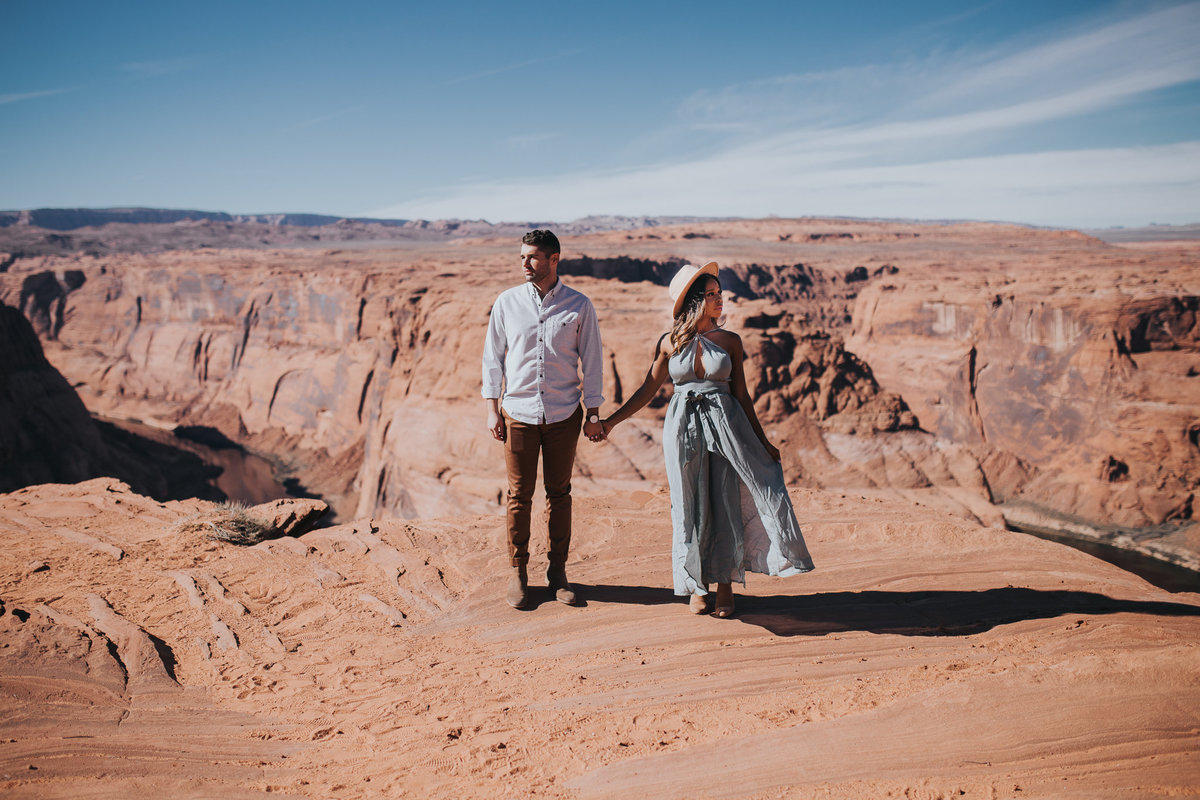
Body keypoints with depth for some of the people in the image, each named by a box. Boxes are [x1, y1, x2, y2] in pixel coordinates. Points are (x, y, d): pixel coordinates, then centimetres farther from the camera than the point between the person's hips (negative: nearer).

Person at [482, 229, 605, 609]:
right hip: (518, 412, 0)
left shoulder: (579, 305, 0)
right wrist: (492, 408, 2)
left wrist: (594, 414, 1)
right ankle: (518, 572, 17)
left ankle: (558, 571, 19)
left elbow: (591, 361, 4)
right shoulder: (507, 302, 2)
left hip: (564, 415, 0)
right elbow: (493, 356, 7)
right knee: (519, 495, 4)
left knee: (559, 493, 7)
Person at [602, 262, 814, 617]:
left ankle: (725, 586, 17)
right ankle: (697, 586, 21)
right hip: (683, 426, 0)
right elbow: (647, 390, 7)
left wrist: (762, 442, 6)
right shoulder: (669, 343, 1)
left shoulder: (730, 341, 2)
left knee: (726, 503, 2)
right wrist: (611, 421, 2)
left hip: (725, 424, 0)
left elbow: (742, 395, 6)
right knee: (690, 505, 6)